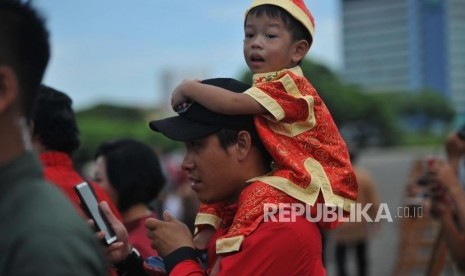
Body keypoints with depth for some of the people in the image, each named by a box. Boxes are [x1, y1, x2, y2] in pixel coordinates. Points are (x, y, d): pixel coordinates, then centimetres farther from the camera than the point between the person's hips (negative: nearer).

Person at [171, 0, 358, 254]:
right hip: (293, 174, 11)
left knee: (260, 193, -36)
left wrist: (189, 88, -17)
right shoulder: (267, 87, 13)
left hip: (317, 183, -11)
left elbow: (234, 103, -30)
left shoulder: (287, 84, -17)